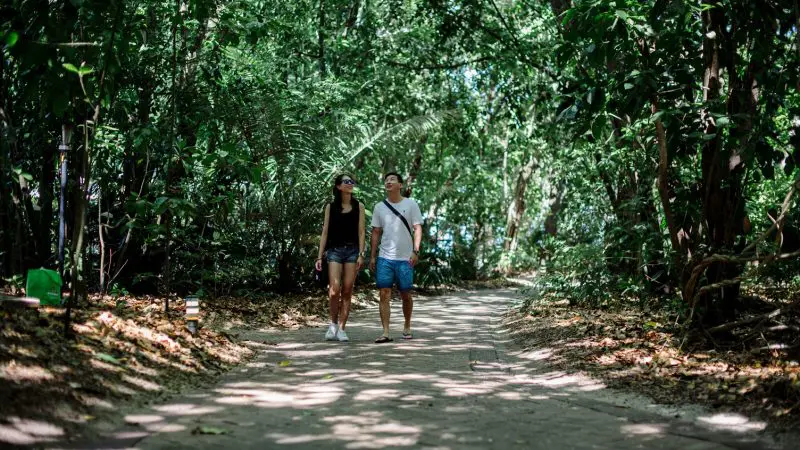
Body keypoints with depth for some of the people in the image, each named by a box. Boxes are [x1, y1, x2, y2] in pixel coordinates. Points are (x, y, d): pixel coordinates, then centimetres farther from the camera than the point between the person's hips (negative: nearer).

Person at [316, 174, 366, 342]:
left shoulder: (359, 206, 8)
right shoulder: (331, 207, 7)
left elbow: (361, 232, 4)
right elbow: (325, 232, 7)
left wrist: (360, 254, -6)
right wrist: (320, 256, 1)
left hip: (352, 251, 1)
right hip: (334, 250, -1)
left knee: (347, 292, -2)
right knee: (334, 290, -13)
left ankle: (341, 329, 5)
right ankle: (333, 324, 6)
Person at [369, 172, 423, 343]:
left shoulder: (411, 204, 2)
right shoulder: (379, 207, 9)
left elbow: (418, 229, -1)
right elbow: (375, 233, 11)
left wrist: (415, 251, -12)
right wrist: (372, 256, 5)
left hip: (405, 258, -2)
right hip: (384, 258, 2)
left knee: (405, 295, 8)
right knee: (384, 294, -6)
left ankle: (407, 327, 28)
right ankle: (386, 332, -7)